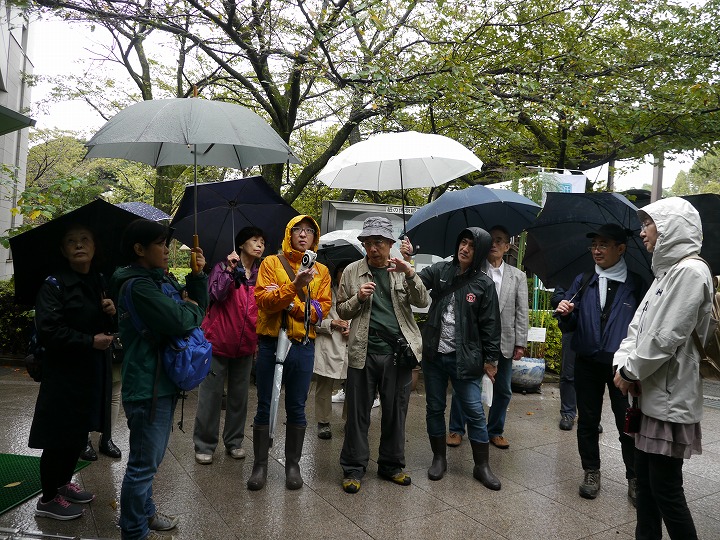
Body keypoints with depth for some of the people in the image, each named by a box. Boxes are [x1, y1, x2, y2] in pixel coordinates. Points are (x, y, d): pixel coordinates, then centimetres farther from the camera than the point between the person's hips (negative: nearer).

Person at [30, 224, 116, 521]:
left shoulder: (100, 282, 9)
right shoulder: (54, 284, -12)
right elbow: (48, 330, -20)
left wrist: (112, 313, -5)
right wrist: (90, 341, -20)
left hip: (92, 372, 7)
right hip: (63, 373, -7)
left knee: (79, 432, 16)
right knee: (60, 437, 2)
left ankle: (63, 483, 36)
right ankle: (48, 499, 19)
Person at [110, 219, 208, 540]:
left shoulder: (162, 278, 9)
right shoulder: (138, 285, -20)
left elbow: (198, 307, 8)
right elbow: (181, 322, -28)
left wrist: (198, 275, -5)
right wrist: (191, 308, -7)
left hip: (162, 382, 10)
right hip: (147, 387, -10)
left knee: (150, 459, 24)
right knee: (143, 463, 4)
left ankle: (146, 513, 41)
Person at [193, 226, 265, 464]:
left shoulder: (260, 275, 10)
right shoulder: (223, 268, -1)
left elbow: (262, 309, 11)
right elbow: (216, 295, -17)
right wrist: (230, 270, -20)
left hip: (246, 345, 4)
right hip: (218, 341, -4)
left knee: (239, 396, 11)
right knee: (211, 394, 1)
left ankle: (234, 442, 24)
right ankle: (204, 445, 13)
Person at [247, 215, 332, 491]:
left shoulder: (321, 271, 9)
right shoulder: (271, 263, 2)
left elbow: (323, 308, -2)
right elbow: (263, 299, -12)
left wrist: (292, 306, -15)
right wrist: (294, 286, -25)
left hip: (303, 346, 2)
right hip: (271, 343, -1)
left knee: (296, 408, 10)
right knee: (265, 406, 7)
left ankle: (293, 464, 23)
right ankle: (260, 464, 20)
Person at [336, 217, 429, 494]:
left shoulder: (402, 270, 7)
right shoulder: (353, 271, 5)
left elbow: (422, 301, -2)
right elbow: (342, 310, 10)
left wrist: (410, 274, -17)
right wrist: (359, 298, -10)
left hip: (398, 353, 1)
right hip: (363, 353, -1)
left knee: (395, 412, 11)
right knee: (358, 412, 6)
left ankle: (391, 465, 27)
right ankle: (353, 468, 19)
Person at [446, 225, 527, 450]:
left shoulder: (518, 276, 6)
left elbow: (522, 312, 4)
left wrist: (520, 343, 0)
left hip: (504, 343, 3)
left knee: (502, 391, 12)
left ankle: (495, 431, 30)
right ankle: (456, 429, 23)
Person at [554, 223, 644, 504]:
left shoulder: (636, 285, 1)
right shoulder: (583, 282, 8)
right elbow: (569, 326, 8)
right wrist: (565, 314, -14)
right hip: (587, 363, 3)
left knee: (628, 423, 2)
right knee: (587, 421, 11)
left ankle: (635, 479, 20)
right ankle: (591, 472, 27)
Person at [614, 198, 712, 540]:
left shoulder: (690, 271, -16)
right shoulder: (667, 271, 15)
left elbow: (666, 338, -21)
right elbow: (639, 325, 12)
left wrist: (630, 372, -10)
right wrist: (623, 363, -2)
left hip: (670, 398, -9)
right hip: (651, 393, 9)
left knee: (666, 488, 0)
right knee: (645, 478, 16)